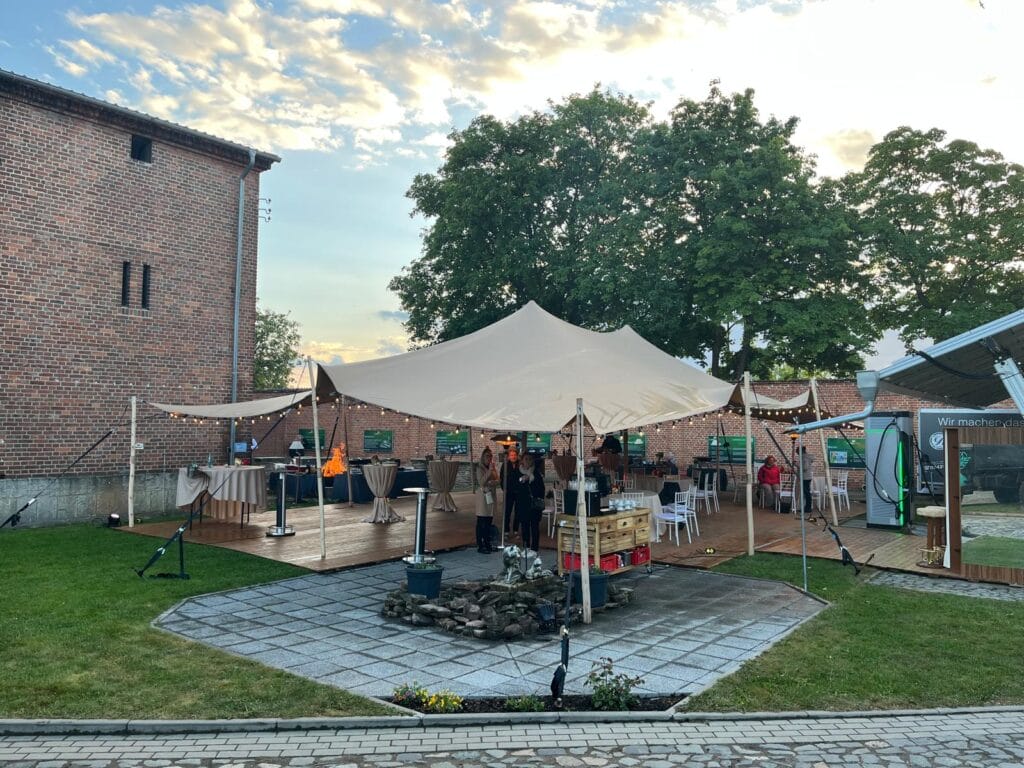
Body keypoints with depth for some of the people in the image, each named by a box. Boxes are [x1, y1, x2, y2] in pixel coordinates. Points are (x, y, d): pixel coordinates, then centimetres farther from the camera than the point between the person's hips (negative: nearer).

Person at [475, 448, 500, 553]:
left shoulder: (493, 468, 13)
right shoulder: (480, 468, -5)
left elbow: (498, 480, 5)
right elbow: (481, 482, -16)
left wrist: (489, 483, -13)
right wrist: (489, 471, -21)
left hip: (492, 495, 6)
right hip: (483, 495, -6)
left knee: (489, 521, 9)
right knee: (481, 522, -4)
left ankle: (487, 544, 15)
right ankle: (480, 546, -2)